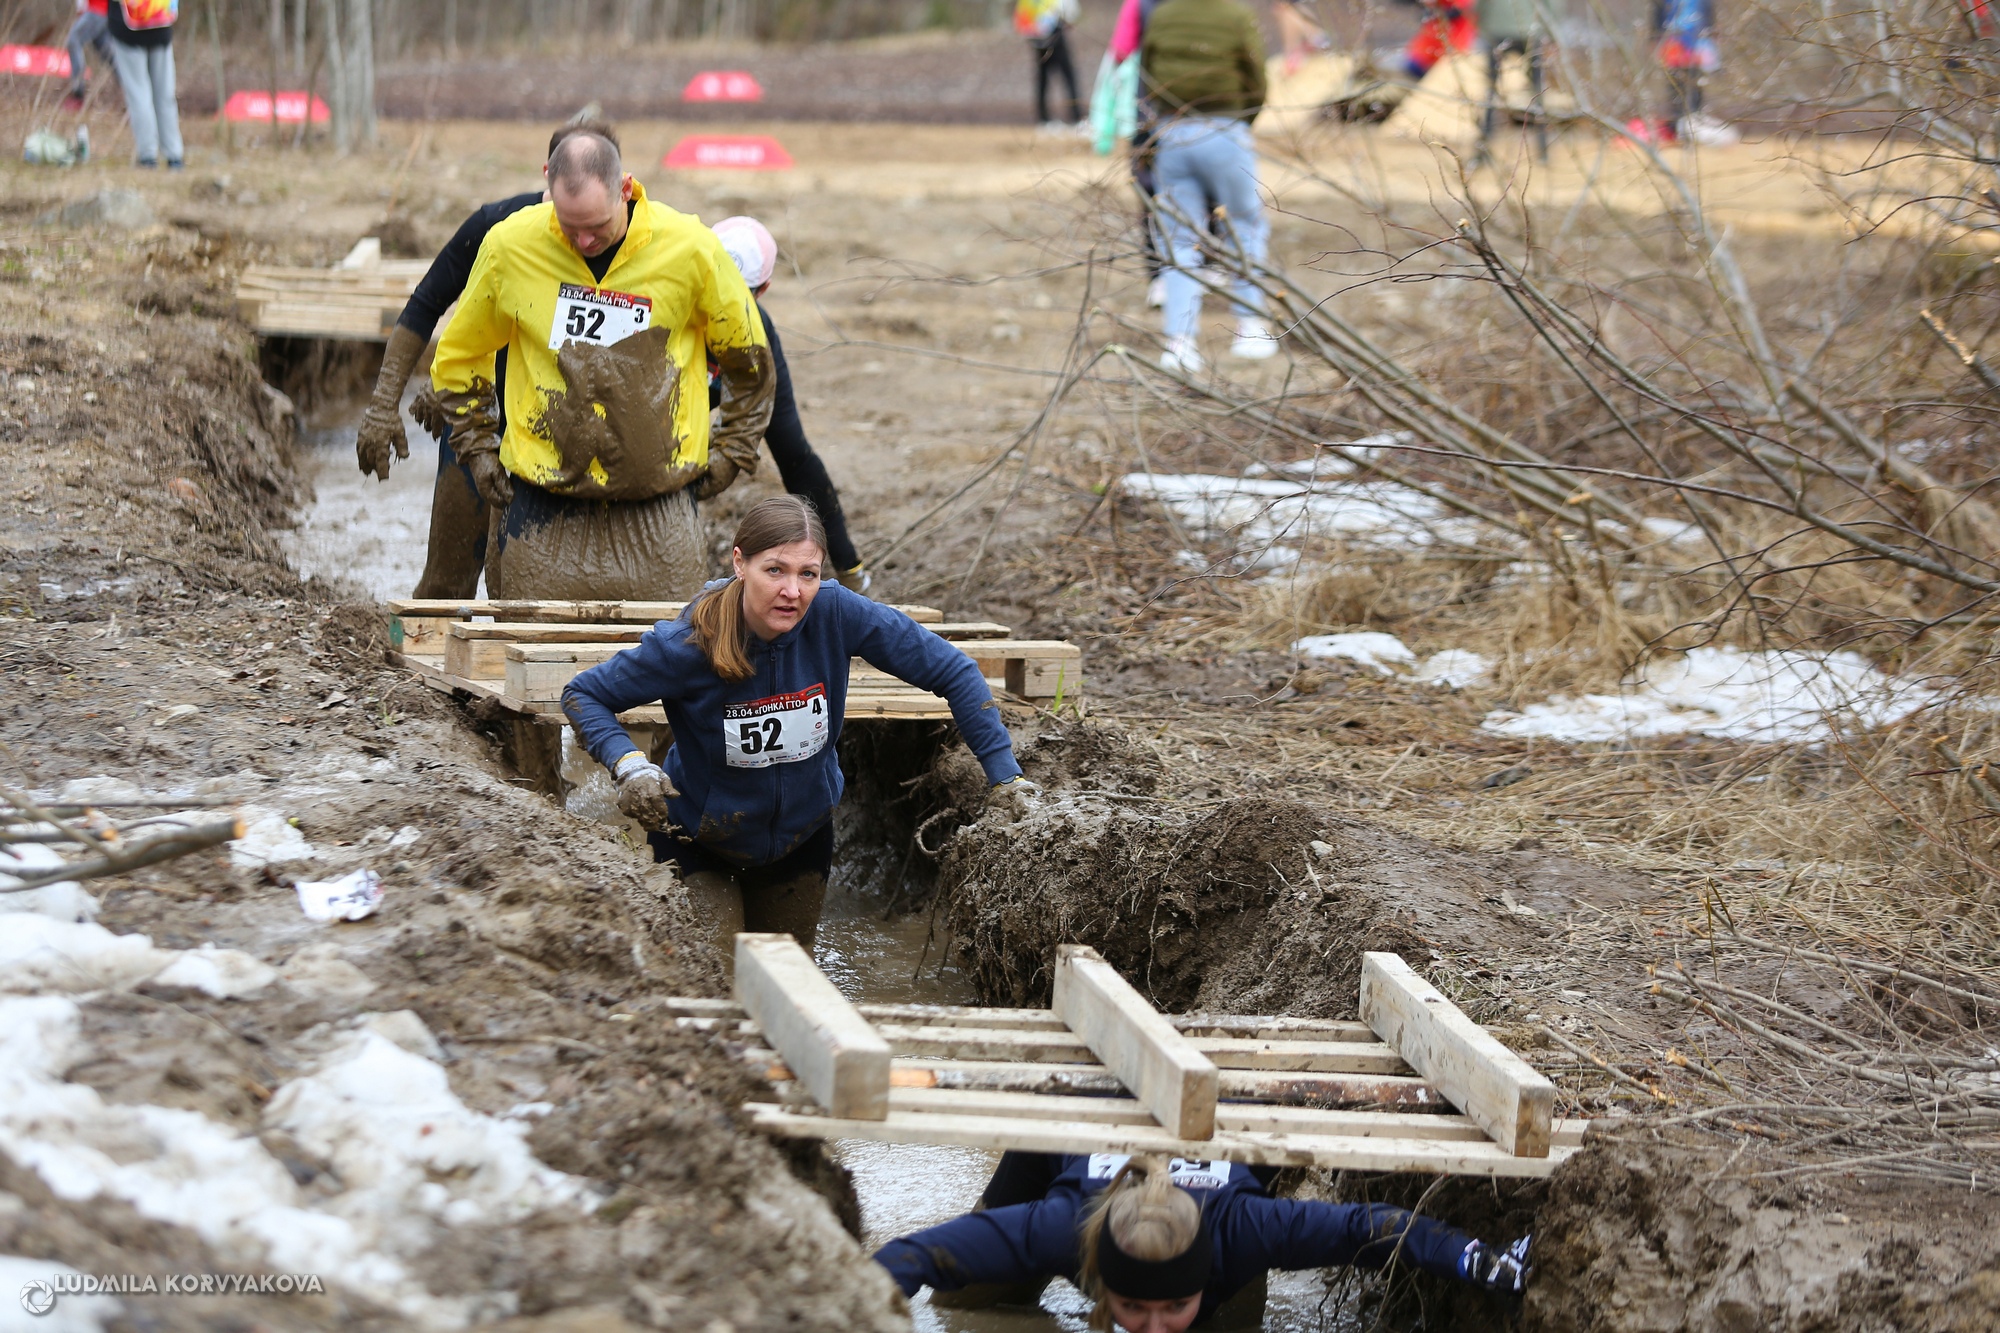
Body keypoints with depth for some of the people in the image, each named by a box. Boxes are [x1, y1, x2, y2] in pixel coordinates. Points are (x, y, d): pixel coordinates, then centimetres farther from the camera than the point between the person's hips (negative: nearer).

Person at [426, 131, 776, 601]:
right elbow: (457, 357, 14)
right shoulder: (510, 245, -5)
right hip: (543, 505, 1)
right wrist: (478, 447, 10)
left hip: (658, 507, 0)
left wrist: (731, 454, 10)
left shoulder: (691, 249, -7)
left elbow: (748, 357, 10)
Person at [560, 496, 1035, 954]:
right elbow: (582, 695, -16)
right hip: (700, 842, -3)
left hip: (803, 835, 3)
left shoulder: (835, 614, -25)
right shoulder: (689, 646, -30)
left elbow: (953, 672, -17)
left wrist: (1005, 776, -19)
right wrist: (628, 764, -35)